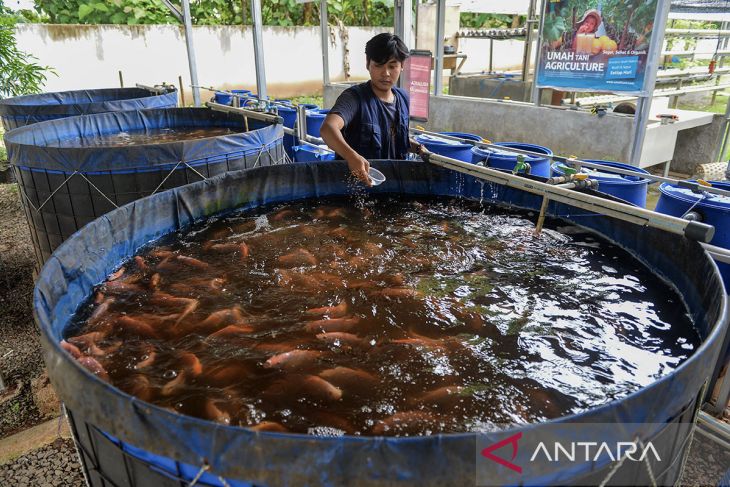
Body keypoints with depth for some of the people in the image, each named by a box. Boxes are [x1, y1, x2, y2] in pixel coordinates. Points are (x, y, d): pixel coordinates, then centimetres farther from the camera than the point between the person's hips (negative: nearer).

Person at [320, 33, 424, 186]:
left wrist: (417, 148, 8)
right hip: (356, 180, -6)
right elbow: (327, 128, -32)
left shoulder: (403, 98, 8)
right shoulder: (354, 97, -13)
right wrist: (351, 156, -49)